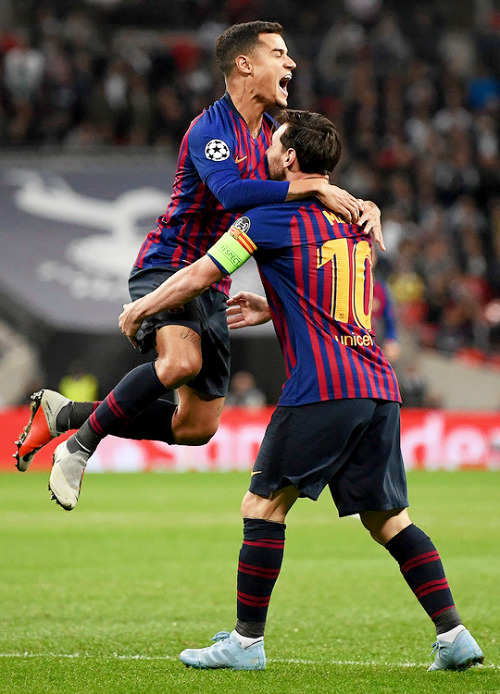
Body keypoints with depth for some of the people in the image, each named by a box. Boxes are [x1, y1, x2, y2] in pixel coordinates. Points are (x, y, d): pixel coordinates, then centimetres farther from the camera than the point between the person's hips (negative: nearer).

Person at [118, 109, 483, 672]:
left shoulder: (272, 216, 0)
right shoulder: (354, 218, 21)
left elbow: (198, 277, 3)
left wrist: (139, 309, 19)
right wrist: (270, 311, 35)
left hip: (321, 390, -7)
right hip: (379, 388, 7)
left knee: (262, 507, 2)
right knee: (388, 520, 11)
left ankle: (246, 642, 2)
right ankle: (454, 636, 3)